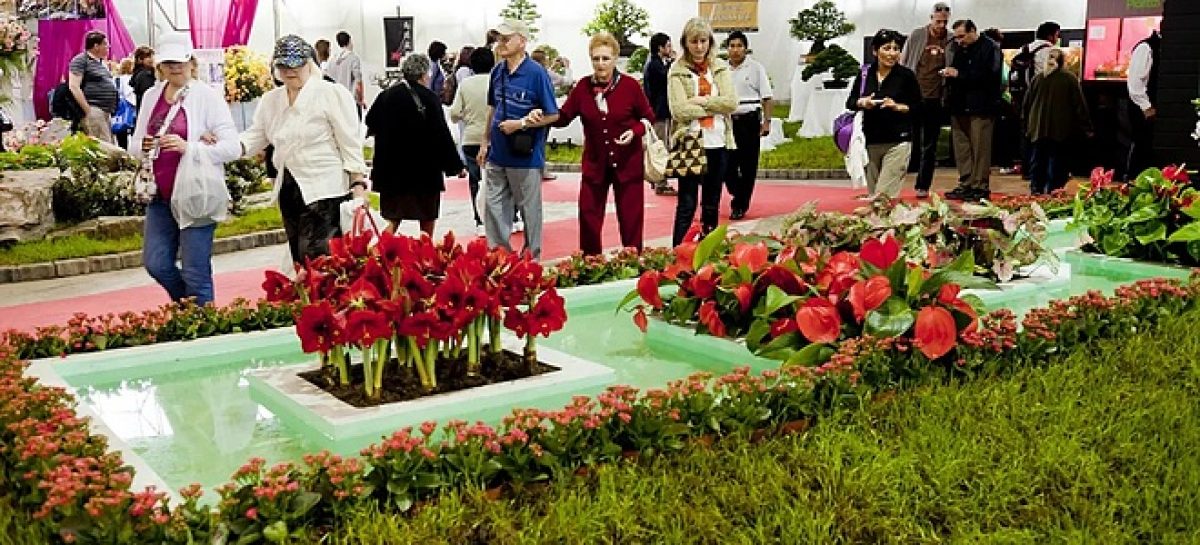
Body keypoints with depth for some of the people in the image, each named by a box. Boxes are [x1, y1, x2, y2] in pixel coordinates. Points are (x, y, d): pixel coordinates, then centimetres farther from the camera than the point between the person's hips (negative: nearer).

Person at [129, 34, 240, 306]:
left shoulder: (207, 96, -6)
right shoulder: (151, 95, 11)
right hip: (161, 196, 6)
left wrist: (188, 147, -22)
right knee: (156, 264, 8)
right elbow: (134, 145, 16)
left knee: (195, 273, -2)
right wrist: (143, 147, -7)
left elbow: (232, 148, -11)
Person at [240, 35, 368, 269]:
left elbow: (350, 143, -8)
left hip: (323, 190, -7)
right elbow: (255, 136, 12)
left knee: (315, 259, -14)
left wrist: (358, 186, -13)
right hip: (288, 189, 7)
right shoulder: (270, 100, 14)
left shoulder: (332, 94, -6)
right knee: (299, 259, 13)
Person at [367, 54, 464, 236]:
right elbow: (442, 134, -13)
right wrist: (455, 165, -7)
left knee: (393, 220, 11)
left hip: (392, 171, 4)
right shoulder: (429, 98, -12)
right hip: (425, 171, -4)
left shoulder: (386, 96, 2)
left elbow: (371, 126, 12)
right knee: (427, 221, 11)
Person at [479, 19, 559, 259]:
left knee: (529, 209, 7)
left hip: (526, 156, -6)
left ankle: (532, 259, 20)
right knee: (494, 207, 11)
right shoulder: (497, 72, 5)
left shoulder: (536, 73, -13)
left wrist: (521, 123, -18)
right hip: (497, 154, 6)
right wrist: (485, 142, 15)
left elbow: (553, 115, -11)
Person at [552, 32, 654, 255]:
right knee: (588, 217, 5)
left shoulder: (630, 85, -8)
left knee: (630, 218, 6)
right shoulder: (583, 86, -2)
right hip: (594, 163, 2)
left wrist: (635, 131, -18)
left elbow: (648, 118, 1)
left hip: (627, 163, -2)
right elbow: (563, 117, -1)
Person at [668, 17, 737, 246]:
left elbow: (731, 102, -5)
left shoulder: (721, 67, 8)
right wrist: (715, 107, -10)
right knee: (686, 205, -3)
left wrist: (700, 101, -13)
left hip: (718, 143, 4)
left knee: (712, 205, 13)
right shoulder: (677, 71, -2)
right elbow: (679, 110, -14)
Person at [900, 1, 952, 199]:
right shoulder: (916, 36, 2)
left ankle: (923, 186, 10)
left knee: (930, 146, 5)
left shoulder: (952, 41, 2)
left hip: (936, 100, 1)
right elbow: (903, 63, 6)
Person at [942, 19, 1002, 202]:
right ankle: (966, 185, 12)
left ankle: (980, 187, -3)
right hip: (959, 106, 7)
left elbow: (988, 76, -16)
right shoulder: (959, 49, 19)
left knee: (980, 149, -6)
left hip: (980, 107, -7)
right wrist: (949, 74, 0)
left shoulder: (990, 48, -4)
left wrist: (959, 74, -16)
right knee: (961, 149, 6)